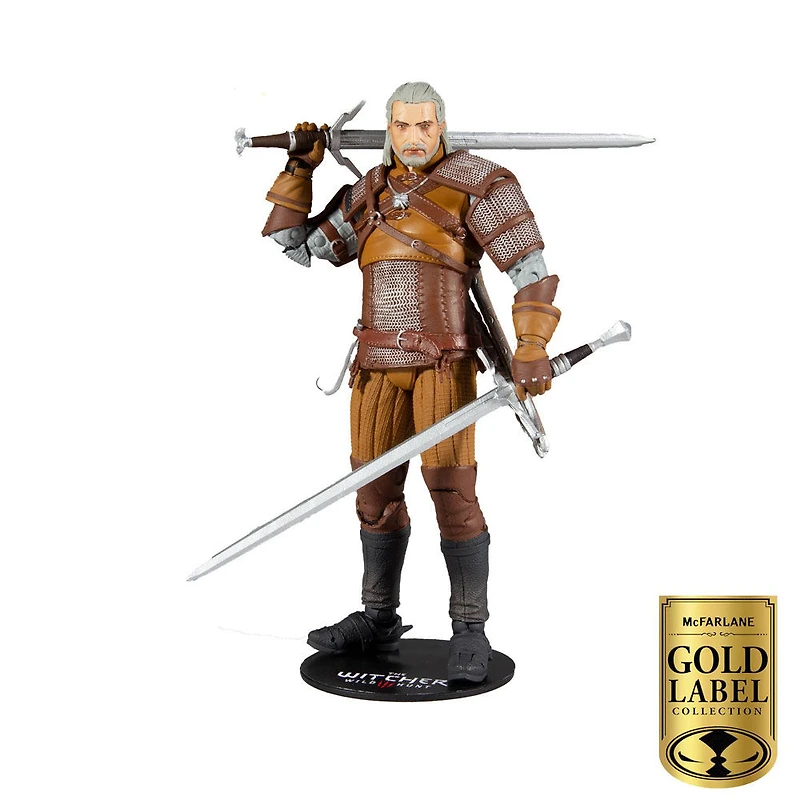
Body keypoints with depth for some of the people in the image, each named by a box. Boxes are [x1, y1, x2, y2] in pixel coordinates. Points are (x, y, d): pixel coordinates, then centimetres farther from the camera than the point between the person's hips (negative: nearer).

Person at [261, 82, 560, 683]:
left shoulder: (475, 182, -3)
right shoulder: (369, 195, 15)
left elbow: (532, 269, -9)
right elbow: (297, 246, 18)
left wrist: (532, 351, -21)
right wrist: (301, 167, 13)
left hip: (444, 360, -6)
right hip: (381, 365, 6)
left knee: (452, 491, -12)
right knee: (377, 491, 10)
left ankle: (470, 631, 0)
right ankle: (378, 619, 24)